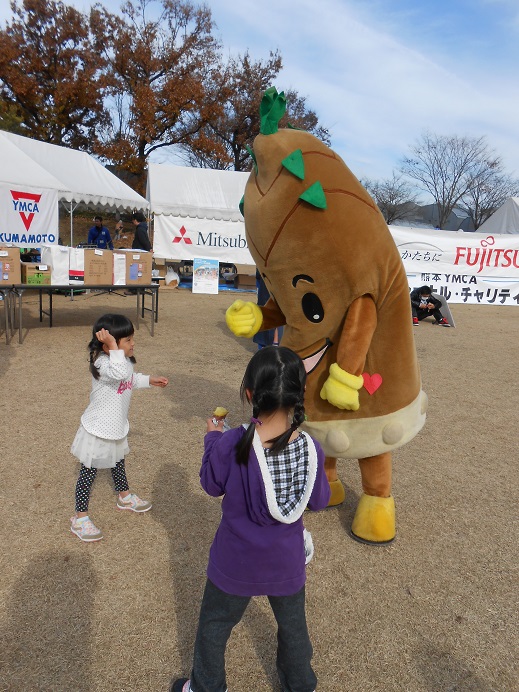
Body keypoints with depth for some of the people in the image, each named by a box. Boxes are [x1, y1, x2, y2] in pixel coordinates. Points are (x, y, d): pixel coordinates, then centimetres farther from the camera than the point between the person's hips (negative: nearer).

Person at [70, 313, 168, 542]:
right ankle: (79, 519, 21)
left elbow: (131, 379, 19)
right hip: (98, 431, -9)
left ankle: (125, 496, 51)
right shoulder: (102, 363, -31)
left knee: (118, 463, 28)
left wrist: (150, 381, 14)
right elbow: (122, 373, -53)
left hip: (116, 427, 9)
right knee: (88, 473, 6)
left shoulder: (121, 359, -1)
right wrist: (114, 347, -48)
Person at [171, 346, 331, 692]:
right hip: (287, 563, 2)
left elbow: (212, 485, -9)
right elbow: (319, 501, -7)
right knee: (293, 624, 30)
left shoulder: (230, 445, -28)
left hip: (236, 563, -2)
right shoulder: (311, 448, -22)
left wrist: (212, 438, 4)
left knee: (215, 625, 26)